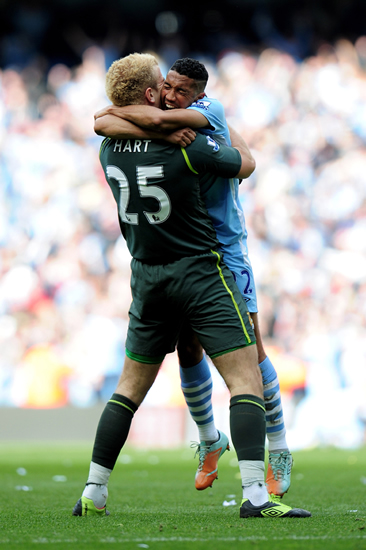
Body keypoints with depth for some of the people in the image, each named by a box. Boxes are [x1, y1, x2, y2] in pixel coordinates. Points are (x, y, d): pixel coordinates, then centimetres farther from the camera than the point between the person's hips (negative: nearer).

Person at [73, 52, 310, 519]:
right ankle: (255, 494, -18)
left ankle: (93, 494, 16)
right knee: (246, 380, -6)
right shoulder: (185, 145, -16)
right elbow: (246, 164, 2)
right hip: (200, 272, -6)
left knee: (130, 387, 16)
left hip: (147, 279, 6)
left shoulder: (109, 149, 0)